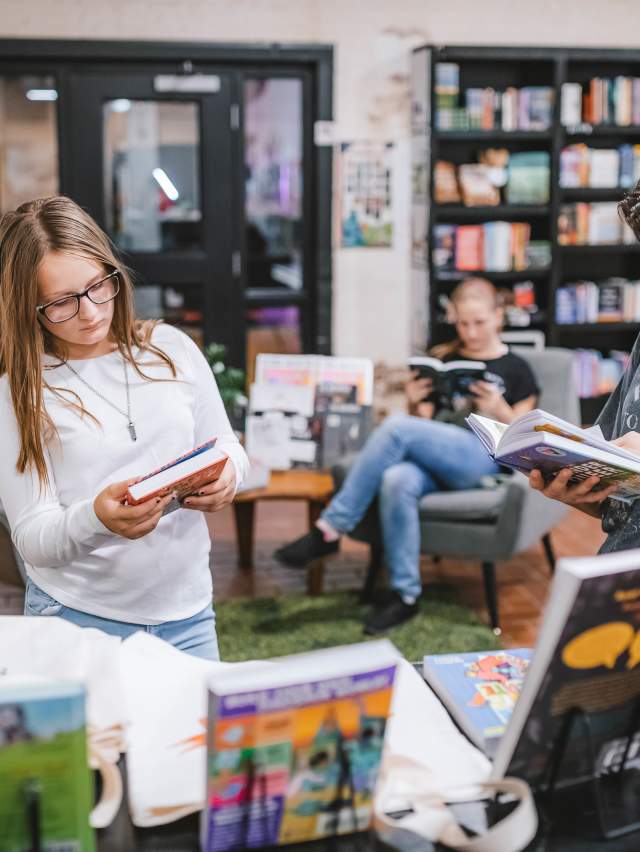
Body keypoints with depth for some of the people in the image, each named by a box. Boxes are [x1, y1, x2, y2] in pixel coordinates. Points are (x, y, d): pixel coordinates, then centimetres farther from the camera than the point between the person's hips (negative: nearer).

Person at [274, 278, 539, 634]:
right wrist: (415, 404, 0)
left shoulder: (515, 370, 13)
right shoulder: (444, 361, 24)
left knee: (396, 427, -31)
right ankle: (405, 594, -27)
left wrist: (500, 411, -12)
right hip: (430, 460, 4)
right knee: (396, 482, -36)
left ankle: (330, 530, -27)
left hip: (481, 457, -4)